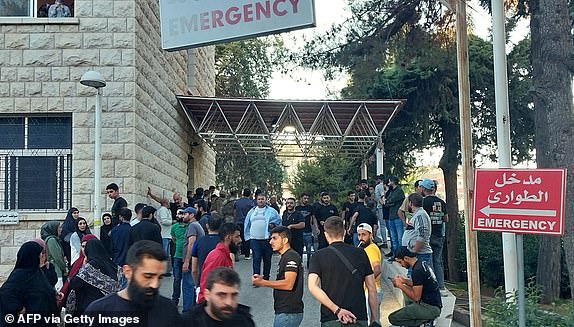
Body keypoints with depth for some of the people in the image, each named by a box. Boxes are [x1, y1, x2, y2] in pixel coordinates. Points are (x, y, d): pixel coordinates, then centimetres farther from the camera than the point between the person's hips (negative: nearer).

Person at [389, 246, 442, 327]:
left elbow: (416, 297, -18)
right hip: (435, 306, 10)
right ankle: (427, 320, 12)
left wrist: (400, 286, -7)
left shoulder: (417, 270, -19)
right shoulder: (422, 264, 11)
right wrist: (404, 281, 16)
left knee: (393, 318, -10)